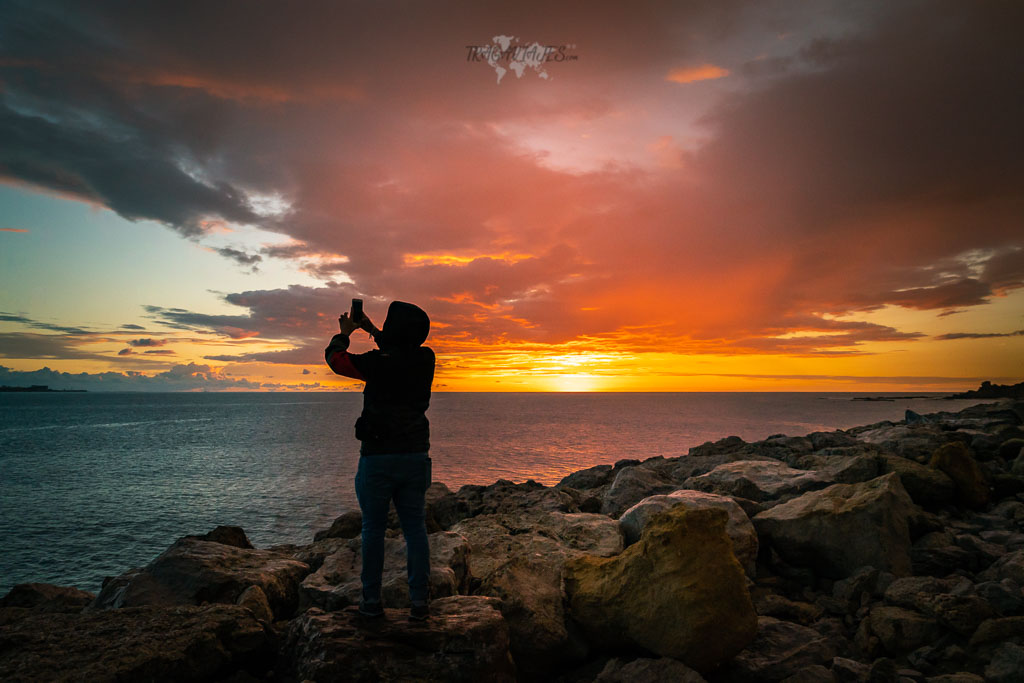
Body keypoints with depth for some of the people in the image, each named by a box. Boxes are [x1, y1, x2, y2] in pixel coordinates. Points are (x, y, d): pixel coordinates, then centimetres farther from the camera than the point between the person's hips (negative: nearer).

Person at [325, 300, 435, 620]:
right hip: (415, 456, 4)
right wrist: (371, 329, 30)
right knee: (415, 528, 9)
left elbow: (335, 357, 2)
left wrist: (345, 332, 20)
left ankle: (371, 600, 17)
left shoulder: (378, 363, -15)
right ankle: (420, 601, 11)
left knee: (373, 529, 9)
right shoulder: (425, 360, -1)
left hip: (377, 458, -4)